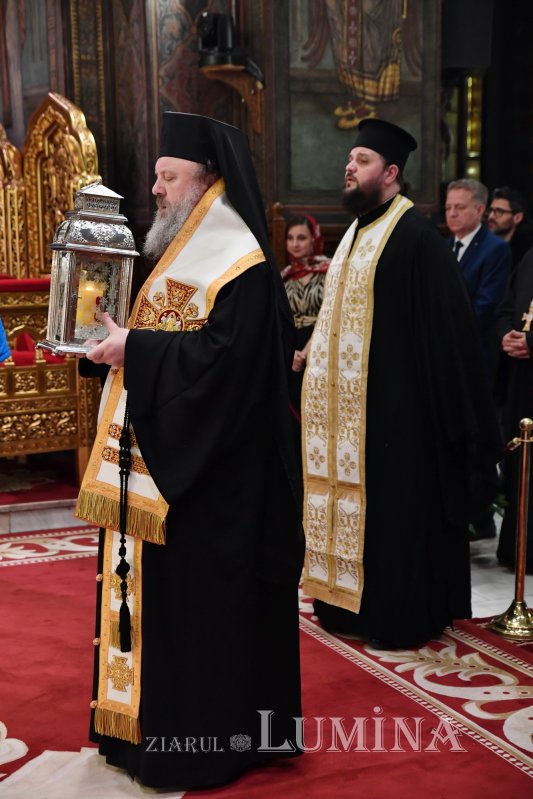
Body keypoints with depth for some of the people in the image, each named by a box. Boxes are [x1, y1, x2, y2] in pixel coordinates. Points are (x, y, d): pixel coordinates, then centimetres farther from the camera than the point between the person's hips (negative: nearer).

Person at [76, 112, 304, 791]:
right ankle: (152, 718, 28)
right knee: (155, 588, 14)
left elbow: (223, 355, -25)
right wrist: (117, 342, 4)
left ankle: (207, 736, 14)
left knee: (203, 594, 0)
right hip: (159, 461, 9)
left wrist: (136, 348, -20)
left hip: (211, 476, -9)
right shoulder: (181, 252, 15)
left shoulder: (241, 265, -14)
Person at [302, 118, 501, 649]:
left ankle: (400, 615, 11)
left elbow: (443, 327, -15)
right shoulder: (356, 233, 15)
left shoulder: (415, 237, -12)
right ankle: (353, 602, 24)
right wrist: (312, 352, 15)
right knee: (353, 499, 13)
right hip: (348, 405, 9)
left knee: (393, 505, -1)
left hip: (393, 404, -8)